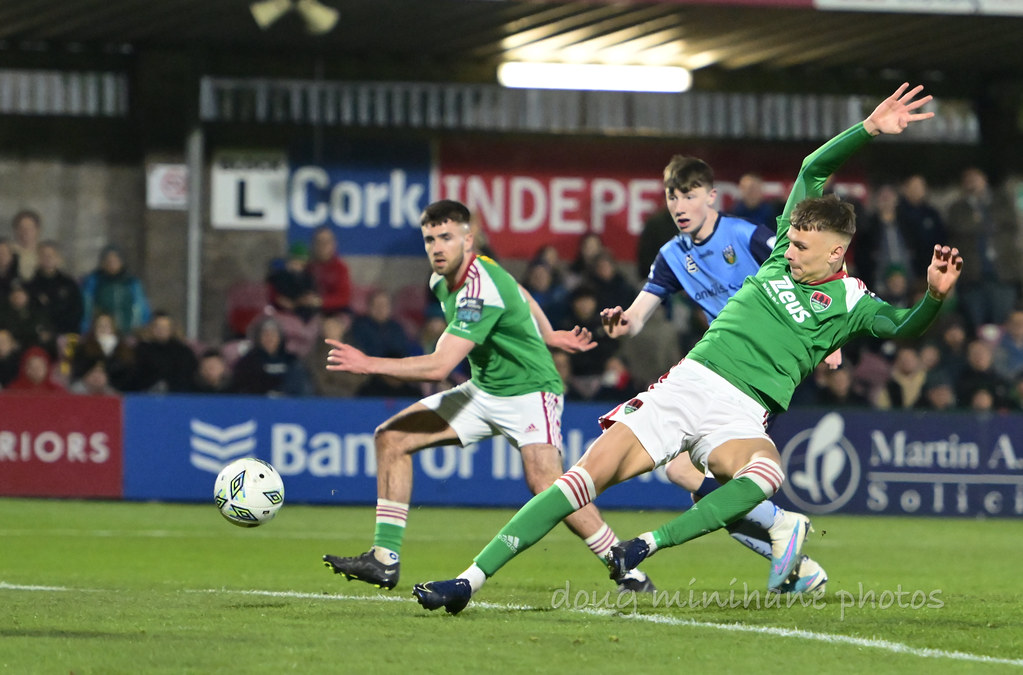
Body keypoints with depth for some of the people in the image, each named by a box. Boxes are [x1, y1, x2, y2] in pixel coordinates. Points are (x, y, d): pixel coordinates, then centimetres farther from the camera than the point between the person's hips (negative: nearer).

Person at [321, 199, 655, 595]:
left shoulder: (480, 292, -29)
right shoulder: (443, 280, 0)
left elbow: (439, 366, -34)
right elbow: (519, 297, 19)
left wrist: (369, 365, -33)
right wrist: (549, 336, 29)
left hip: (529, 392, -9)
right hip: (482, 392, 9)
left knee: (546, 487, -29)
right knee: (391, 437, -2)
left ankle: (629, 573, -15)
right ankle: (385, 559, -3)